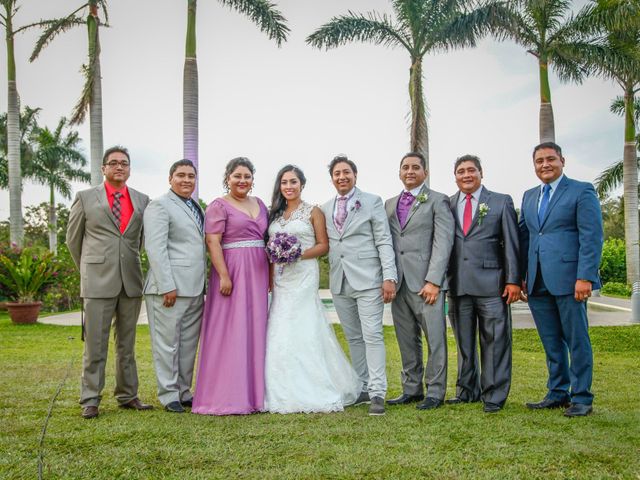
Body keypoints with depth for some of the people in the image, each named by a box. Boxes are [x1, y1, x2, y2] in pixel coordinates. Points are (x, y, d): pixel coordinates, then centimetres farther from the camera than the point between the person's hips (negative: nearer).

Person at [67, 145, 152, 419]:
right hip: (98, 282, -3)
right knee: (95, 344, -1)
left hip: (131, 282, 3)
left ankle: (127, 396, 17)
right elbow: (73, 239, 11)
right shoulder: (85, 198, 3)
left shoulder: (142, 200, 9)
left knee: (127, 344, 9)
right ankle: (90, 399, 7)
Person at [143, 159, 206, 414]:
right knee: (167, 342, 1)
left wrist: (203, 284, 14)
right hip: (170, 288, -8)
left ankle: (183, 391, 23)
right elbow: (155, 248, -14)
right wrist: (167, 286, -19)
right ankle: (168, 395, 10)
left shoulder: (196, 207, 19)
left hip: (194, 288, 8)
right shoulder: (159, 205, -6)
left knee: (188, 344, 13)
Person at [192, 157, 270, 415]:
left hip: (258, 273, 7)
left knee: (255, 330, 9)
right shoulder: (219, 205, -4)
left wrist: (271, 275, 10)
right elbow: (212, 242, -12)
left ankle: (254, 390, 18)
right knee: (231, 331, -6)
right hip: (232, 271, -6)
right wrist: (224, 275, -20)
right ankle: (228, 396, 0)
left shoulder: (259, 204, 15)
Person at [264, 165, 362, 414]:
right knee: (280, 334, 2)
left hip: (303, 277, -5)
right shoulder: (275, 214, 15)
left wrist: (299, 254, -16)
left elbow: (323, 245, -2)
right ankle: (286, 394, 9)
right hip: (280, 279, 5)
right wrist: (269, 277, 6)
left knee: (303, 332, -8)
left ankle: (310, 392, 1)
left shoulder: (313, 212, 2)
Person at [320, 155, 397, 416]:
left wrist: (389, 277, -12)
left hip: (367, 279, -5)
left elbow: (384, 241, -5)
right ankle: (363, 388, 19)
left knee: (372, 336, -8)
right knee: (353, 338, 10)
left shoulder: (372, 201, 1)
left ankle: (377, 393, -6)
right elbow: (325, 244, 16)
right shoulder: (325, 208, 14)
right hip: (339, 282, 5)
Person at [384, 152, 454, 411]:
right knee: (406, 341, 9)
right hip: (399, 282, 5)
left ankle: (435, 392, 7)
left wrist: (433, 280, -15)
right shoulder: (390, 204, 18)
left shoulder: (437, 201, 2)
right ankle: (411, 390, 18)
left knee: (435, 339, -2)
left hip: (426, 282, -5)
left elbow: (443, 242, -7)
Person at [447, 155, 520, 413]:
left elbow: (511, 243, 2)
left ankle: (494, 395, 7)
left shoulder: (501, 202, 7)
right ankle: (467, 390, 22)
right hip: (457, 285, 3)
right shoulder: (446, 205, 12)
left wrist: (513, 280, -5)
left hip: (490, 283, -3)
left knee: (494, 341, -1)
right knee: (463, 341, 10)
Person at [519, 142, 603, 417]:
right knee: (551, 343, 11)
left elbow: (591, 237, -8)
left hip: (568, 279, -6)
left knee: (576, 340, 2)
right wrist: (522, 276, 11)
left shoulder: (581, 191, -1)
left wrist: (585, 277, -16)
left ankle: (581, 398, 11)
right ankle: (557, 393, 21)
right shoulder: (529, 197, 18)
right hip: (538, 282, 6)